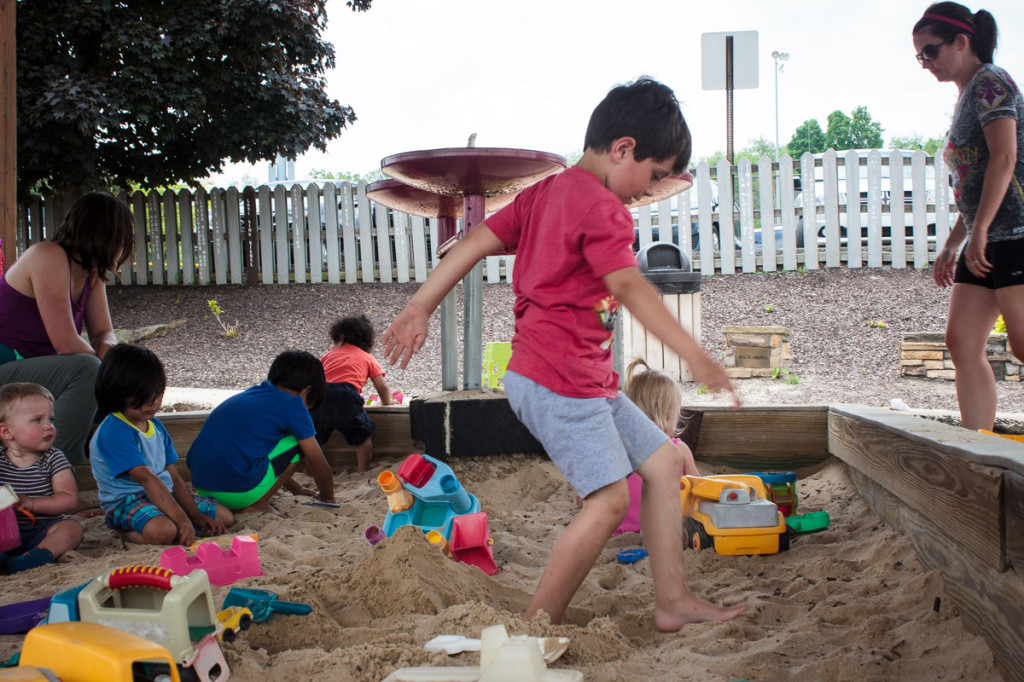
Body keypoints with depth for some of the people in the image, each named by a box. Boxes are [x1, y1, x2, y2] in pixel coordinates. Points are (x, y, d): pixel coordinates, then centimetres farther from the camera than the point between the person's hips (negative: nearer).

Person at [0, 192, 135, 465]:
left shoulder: (91, 271, 6)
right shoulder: (50, 258, -21)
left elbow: (103, 332, 7)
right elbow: (66, 344, -26)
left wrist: (107, 353, -16)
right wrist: (99, 361, -9)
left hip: (39, 370, 9)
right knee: (86, 369, -31)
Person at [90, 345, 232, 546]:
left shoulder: (156, 426, 11)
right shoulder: (114, 432, -19)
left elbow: (173, 477, 11)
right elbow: (146, 478, -26)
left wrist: (197, 516, 1)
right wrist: (182, 520, -31)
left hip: (165, 494, 9)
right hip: (126, 500, -9)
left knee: (225, 516, 4)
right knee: (163, 531, -39)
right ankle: (121, 529, -8)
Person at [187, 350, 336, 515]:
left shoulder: (251, 393, 23)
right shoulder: (292, 404, 0)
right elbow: (321, 469, 6)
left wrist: (296, 488, 45)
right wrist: (327, 497, 27)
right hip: (239, 493, -8)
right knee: (302, 442, 7)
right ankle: (257, 504, 3)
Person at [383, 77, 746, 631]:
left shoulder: (545, 192, 16)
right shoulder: (602, 206, -12)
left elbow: (475, 242, 12)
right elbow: (630, 288, -23)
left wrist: (419, 308, 11)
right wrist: (696, 358, -27)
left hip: (587, 380, 10)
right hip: (558, 377, -10)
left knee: (664, 461, 11)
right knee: (610, 497, -12)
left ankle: (672, 601, 17)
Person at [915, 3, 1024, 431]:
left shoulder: (989, 82, -4)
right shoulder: (967, 97, 22)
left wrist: (979, 230, -21)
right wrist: (951, 245, 22)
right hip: (986, 243, 9)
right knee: (962, 343, 0)